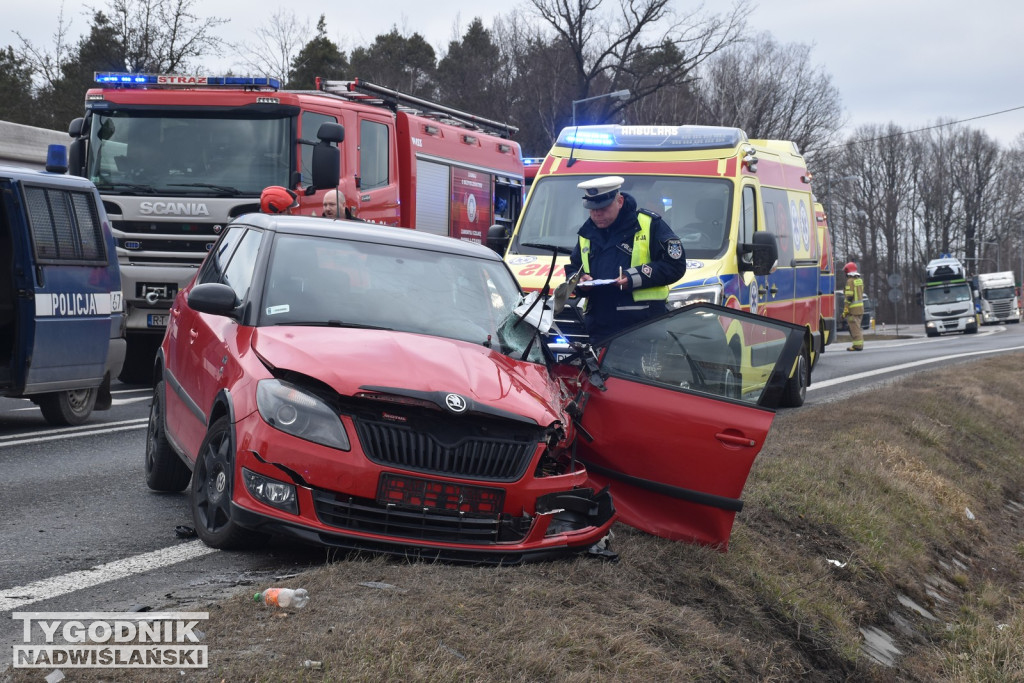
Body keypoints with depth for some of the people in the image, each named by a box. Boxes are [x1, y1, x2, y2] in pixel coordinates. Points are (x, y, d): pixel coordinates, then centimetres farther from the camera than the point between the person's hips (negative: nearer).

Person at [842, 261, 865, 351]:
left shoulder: (850, 281, -14)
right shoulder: (860, 280, 13)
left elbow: (849, 296, -18)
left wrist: (845, 309, -16)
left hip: (853, 309, -9)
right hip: (860, 307, 9)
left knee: (854, 327, -6)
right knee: (857, 327, 16)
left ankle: (857, 345, -6)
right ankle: (860, 344, 19)